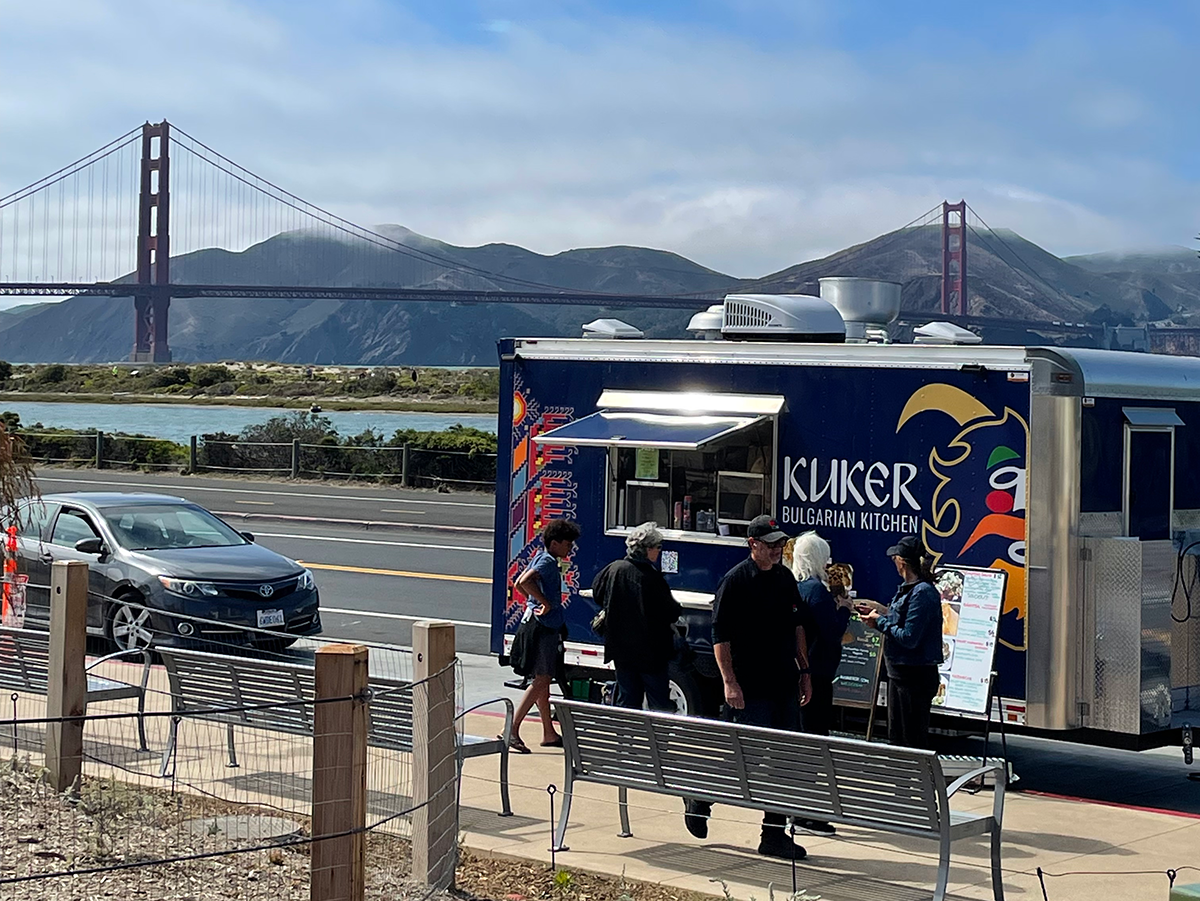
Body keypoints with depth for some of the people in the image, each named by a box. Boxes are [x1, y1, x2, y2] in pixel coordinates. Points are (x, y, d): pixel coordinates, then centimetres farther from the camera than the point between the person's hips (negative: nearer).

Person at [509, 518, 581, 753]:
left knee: (543, 680, 14)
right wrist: (545, 602, -24)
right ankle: (512, 730, -12)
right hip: (545, 627, -11)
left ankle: (549, 734, 22)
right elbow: (524, 582, -31)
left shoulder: (541, 557, 14)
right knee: (540, 680, -10)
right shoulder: (547, 561, -15)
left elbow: (519, 584, 23)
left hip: (547, 627, 11)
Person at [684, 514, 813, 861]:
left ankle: (774, 836, 12)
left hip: (785, 686, 7)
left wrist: (804, 671, 16)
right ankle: (701, 797, 19)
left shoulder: (785, 578, 12)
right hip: (751, 689, -7)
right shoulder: (735, 581, -10)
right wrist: (730, 682, -17)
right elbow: (720, 635, -12)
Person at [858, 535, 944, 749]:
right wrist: (879, 615, 8)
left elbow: (909, 638, -23)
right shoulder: (908, 589, 11)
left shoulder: (922, 593, -20)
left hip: (916, 677, -10)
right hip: (899, 673, 10)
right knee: (896, 738, 17)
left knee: (913, 742, -3)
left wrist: (881, 621, -12)